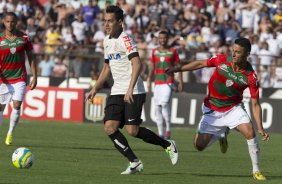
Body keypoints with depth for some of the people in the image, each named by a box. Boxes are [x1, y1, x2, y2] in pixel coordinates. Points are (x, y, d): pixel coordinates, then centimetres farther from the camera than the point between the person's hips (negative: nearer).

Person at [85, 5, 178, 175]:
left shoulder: (125, 39, -12)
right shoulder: (107, 41, 14)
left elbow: (137, 64, -25)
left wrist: (130, 88, -33)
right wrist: (95, 89, 20)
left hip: (133, 93, -8)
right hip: (117, 92, 8)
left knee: (132, 130, -13)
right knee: (110, 127, -10)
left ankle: (168, 145, 10)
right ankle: (134, 163, -2)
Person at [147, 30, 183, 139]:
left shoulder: (172, 51, 2)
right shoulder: (155, 52, 12)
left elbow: (178, 67, 4)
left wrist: (180, 82, -1)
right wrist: (149, 80, 12)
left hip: (168, 82, -5)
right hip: (157, 83, 5)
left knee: (164, 103, -24)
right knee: (157, 107, 2)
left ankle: (168, 128, -14)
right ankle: (160, 134, 7)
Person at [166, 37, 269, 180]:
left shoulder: (251, 77, -19)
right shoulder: (222, 60, -13)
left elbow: (255, 104, -15)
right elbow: (200, 64, 2)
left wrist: (260, 128, -22)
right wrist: (176, 69, -1)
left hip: (233, 108, -2)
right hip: (212, 110, 2)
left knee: (250, 132, -28)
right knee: (199, 145, -3)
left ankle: (256, 170, -12)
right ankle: (221, 135, 31)